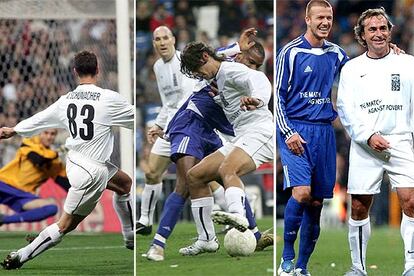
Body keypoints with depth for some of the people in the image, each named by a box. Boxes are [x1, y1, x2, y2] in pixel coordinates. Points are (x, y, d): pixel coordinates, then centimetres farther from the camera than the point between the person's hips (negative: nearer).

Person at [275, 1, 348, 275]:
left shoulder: (336, 54, 11)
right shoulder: (291, 52, -4)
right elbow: (278, 95, -3)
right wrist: (288, 133, -13)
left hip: (324, 131, 5)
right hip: (296, 130, -5)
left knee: (317, 201, 4)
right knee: (301, 192, -21)